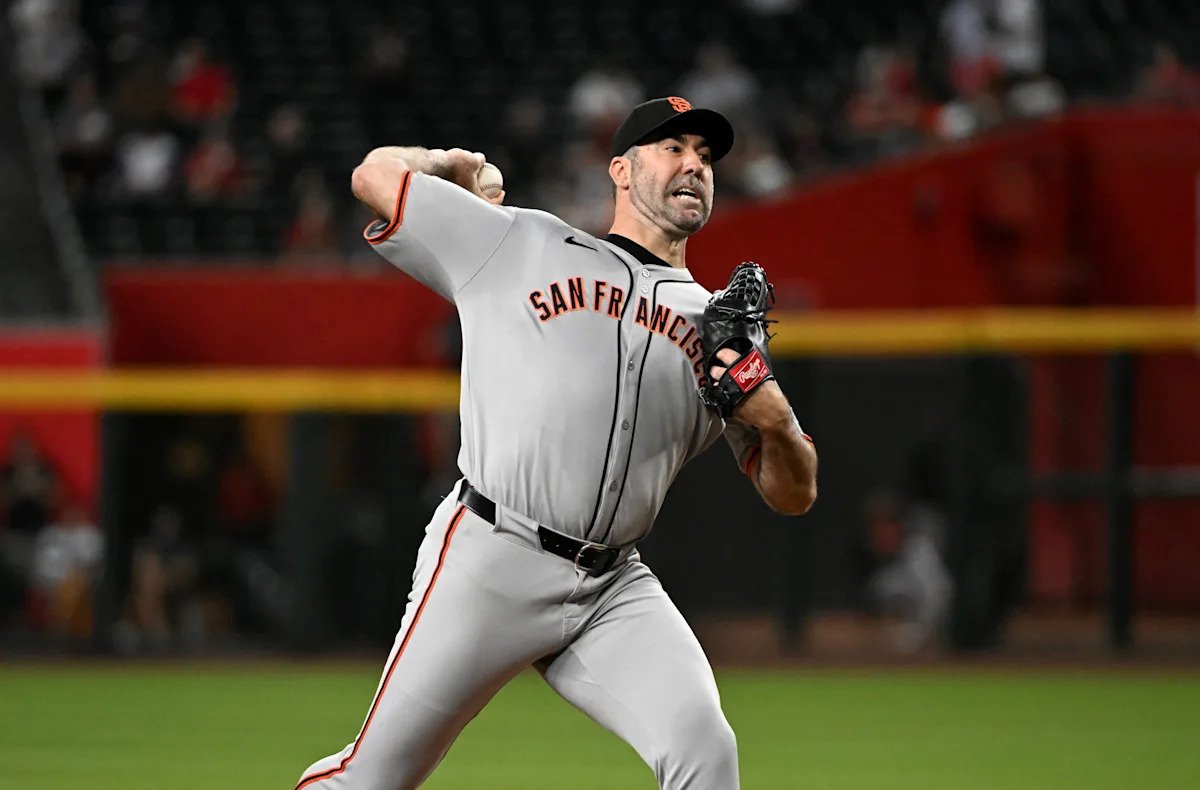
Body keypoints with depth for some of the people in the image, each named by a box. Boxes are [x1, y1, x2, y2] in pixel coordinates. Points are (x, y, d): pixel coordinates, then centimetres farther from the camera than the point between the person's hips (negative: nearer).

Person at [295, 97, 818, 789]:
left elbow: (794, 495, 14)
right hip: (490, 567, -3)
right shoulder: (521, 245, 9)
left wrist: (775, 420, -7)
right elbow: (376, 174, 11)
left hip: (615, 590, 3)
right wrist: (454, 164, 31)